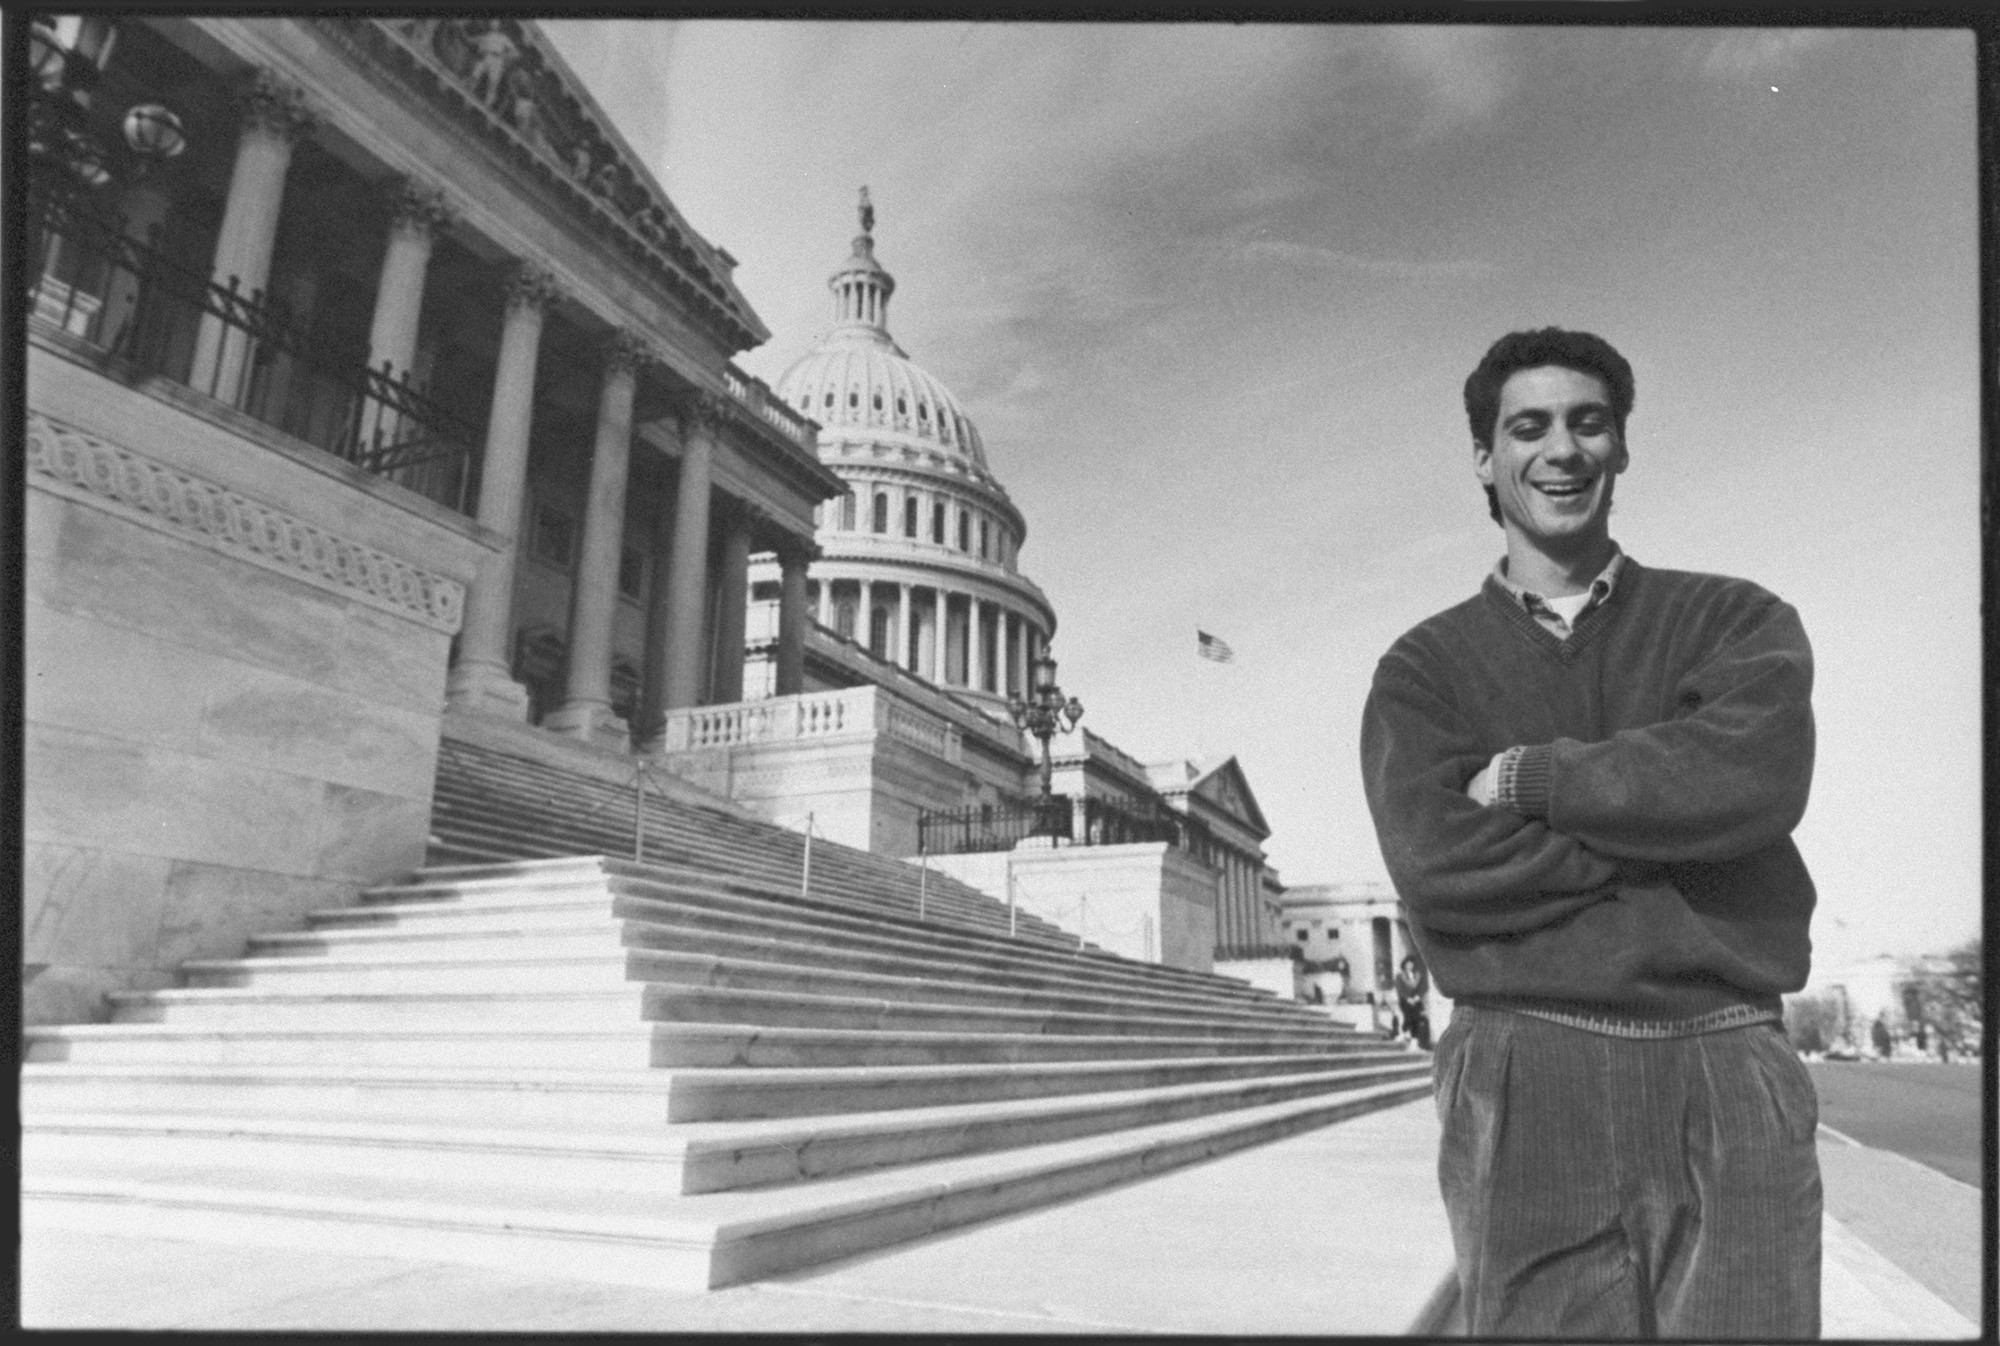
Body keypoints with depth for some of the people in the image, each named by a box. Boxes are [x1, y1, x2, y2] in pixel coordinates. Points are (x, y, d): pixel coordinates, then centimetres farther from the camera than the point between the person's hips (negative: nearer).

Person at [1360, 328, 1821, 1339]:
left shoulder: (1736, 619, 10)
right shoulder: (1424, 667, 6)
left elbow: (1754, 776, -12)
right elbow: (1439, 865, -10)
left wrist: (1526, 777, -6)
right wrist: (1675, 829, -8)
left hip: (1730, 1075, 1)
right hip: (1522, 1086, -1)